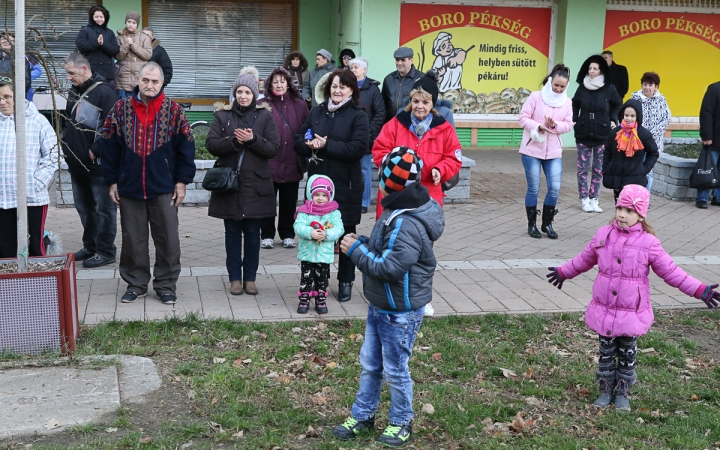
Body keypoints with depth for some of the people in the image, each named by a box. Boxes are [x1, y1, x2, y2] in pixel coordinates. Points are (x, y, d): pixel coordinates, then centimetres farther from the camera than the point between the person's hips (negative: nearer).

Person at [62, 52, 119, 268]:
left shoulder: (103, 92, -15)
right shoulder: (73, 92, 13)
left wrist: (95, 151, -18)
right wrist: (67, 146, 12)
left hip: (98, 164, -9)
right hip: (77, 164, 9)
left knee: (104, 209, 0)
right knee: (84, 208, 17)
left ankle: (105, 251, 7)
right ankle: (90, 247, 29)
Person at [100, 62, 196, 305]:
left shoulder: (173, 110, -1)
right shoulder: (121, 109, 2)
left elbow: (185, 147, 2)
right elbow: (109, 147, 6)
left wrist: (182, 181, -2)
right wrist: (111, 181, 3)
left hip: (163, 188, -1)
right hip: (129, 187, 1)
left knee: (168, 239, 2)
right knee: (133, 239, 9)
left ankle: (166, 285, 15)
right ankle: (136, 284, 22)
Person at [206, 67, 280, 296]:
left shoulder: (264, 116, 3)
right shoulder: (223, 116, 5)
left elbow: (274, 148, -4)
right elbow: (211, 144, -5)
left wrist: (253, 139, -19)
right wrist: (234, 141, -19)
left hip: (255, 185, -1)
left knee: (252, 233, 5)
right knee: (232, 232, 7)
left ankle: (250, 277, 16)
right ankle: (235, 277, 16)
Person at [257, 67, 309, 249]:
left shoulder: (299, 106, 5)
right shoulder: (262, 105, -3)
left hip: (291, 165, 2)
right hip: (268, 164, -2)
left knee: (289, 203, 12)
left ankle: (287, 235, 24)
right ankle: (267, 235, 20)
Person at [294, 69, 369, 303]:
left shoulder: (358, 116, -4)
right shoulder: (317, 111, 10)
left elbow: (358, 148, -16)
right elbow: (299, 140, 8)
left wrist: (326, 145, -19)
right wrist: (310, 145, -15)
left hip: (345, 184, -3)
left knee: (345, 233, 7)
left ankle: (345, 281, 19)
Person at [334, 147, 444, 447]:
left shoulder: (409, 225, -30)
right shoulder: (396, 211, 3)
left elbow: (389, 268, -31)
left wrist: (355, 250, -22)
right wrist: (361, 243, 1)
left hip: (400, 313, -10)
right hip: (379, 307, 10)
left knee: (395, 370, 8)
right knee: (369, 364, 19)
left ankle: (401, 423, 27)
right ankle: (363, 416, 34)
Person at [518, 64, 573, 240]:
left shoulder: (567, 103, 5)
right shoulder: (536, 96, -6)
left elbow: (568, 125, 3)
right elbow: (523, 117, -8)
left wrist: (555, 125, -17)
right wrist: (538, 126, -23)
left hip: (554, 152, 3)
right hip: (532, 149, -3)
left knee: (555, 188, -2)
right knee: (533, 188, 2)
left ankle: (547, 223, 16)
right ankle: (532, 224, 17)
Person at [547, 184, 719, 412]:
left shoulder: (648, 243, -10)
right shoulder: (603, 235, -1)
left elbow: (671, 272, -6)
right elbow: (584, 260, 16)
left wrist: (701, 290, -10)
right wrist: (563, 272, 26)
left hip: (632, 314, -2)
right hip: (604, 310, 2)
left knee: (627, 354, 10)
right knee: (606, 352, 12)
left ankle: (622, 392, 27)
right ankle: (605, 390, 27)